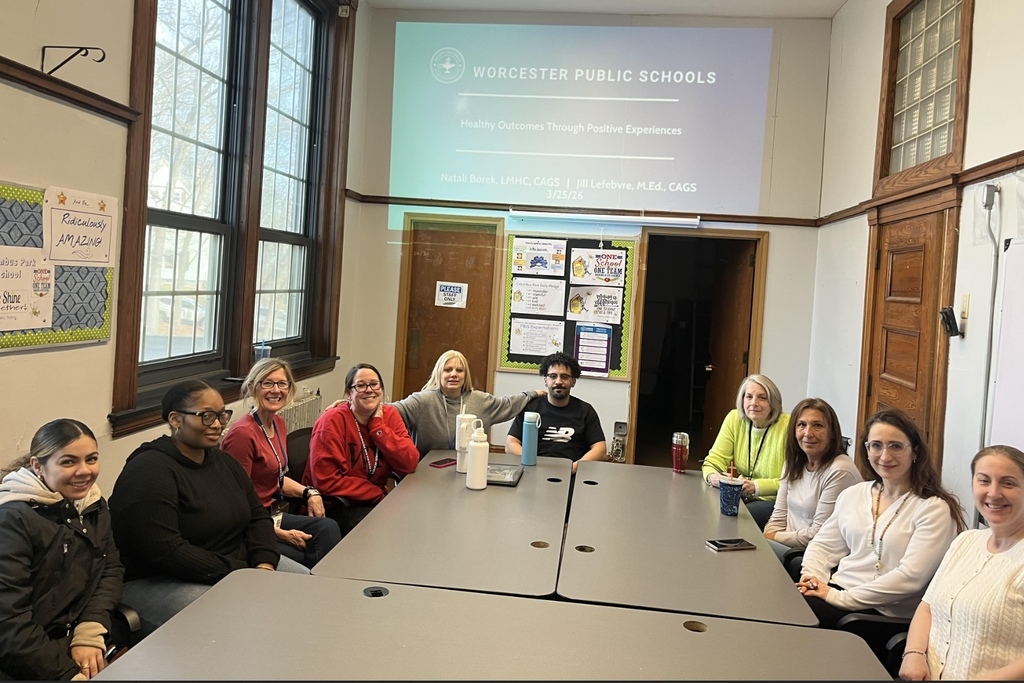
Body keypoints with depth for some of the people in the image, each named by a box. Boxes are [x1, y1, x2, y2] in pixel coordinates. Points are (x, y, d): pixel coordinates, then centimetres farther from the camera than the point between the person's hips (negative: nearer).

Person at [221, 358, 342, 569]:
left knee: (328, 528, -18)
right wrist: (281, 534, -18)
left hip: (273, 514, 8)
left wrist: (308, 492, 4)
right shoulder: (243, 433, -19)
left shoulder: (278, 423, 8)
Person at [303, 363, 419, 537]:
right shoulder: (333, 420, -15)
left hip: (375, 501, 6)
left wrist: (378, 427, -15)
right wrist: (379, 493, -16)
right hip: (333, 506, -6)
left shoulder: (389, 415, 0)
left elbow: (409, 465, -10)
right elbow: (326, 481, -20)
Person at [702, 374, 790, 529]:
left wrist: (756, 487, -24)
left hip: (774, 501, -4)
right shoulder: (734, 418, 0)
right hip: (740, 496, 5)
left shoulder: (788, 427, -14)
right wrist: (712, 476, -22)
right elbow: (714, 461, 1)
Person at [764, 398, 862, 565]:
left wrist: (775, 537, -9)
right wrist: (766, 539, -9)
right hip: (790, 548, 7)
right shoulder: (793, 464, 9)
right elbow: (779, 516, 9)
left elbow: (820, 535, -17)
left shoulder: (839, 472, -17)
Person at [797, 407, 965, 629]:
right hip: (836, 589, 5)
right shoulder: (853, 494, 13)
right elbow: (823, 545, 16)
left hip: (887, 613, -5)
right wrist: (811, 577, -6)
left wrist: (842, 597, -18)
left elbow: (911, 577, -16)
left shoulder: (934, 509, -6)